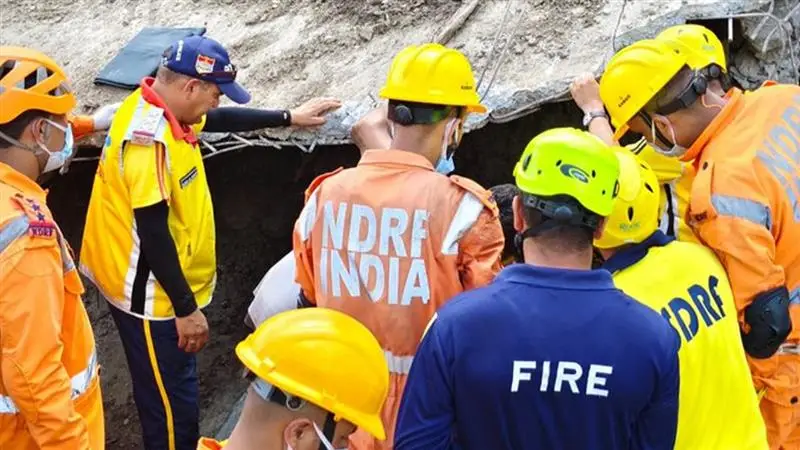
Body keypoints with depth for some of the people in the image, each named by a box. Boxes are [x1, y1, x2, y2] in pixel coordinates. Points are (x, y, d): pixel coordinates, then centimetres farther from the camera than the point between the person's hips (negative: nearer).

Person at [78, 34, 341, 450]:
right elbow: (152, 232, -27)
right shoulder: (150, 136, -28)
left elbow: (222, 120, 23)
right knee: (172, 402, 2)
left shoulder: (161, 108, 3)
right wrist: (186, 308, -21)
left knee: (173, 392, 24)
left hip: (165, 286, 10)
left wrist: (289, 117, 26)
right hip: (151, 293, -10)